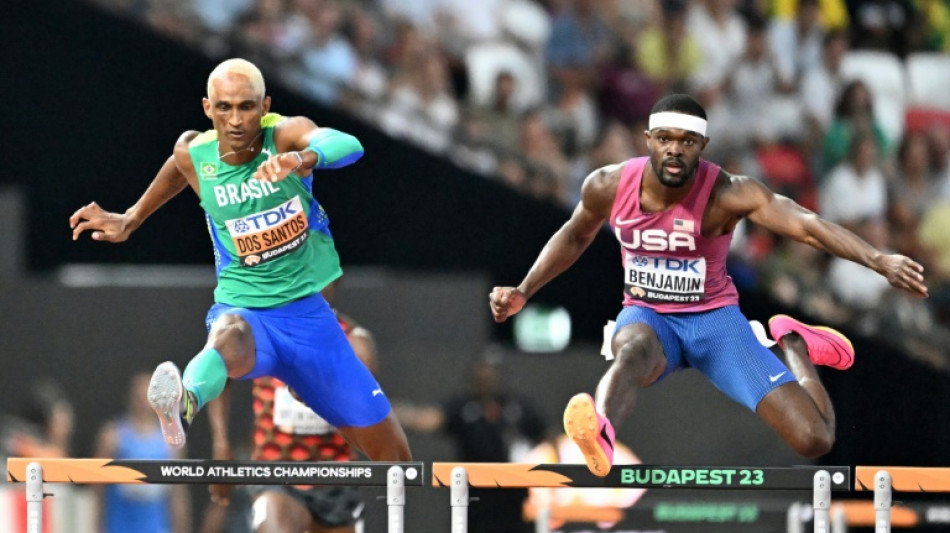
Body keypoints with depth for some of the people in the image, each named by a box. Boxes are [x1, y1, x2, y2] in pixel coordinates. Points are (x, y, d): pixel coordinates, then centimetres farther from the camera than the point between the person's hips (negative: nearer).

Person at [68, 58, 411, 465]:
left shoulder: (286, 134, -14)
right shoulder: (193, 155, -6)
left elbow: (347, 145, -38)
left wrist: (303, 159, -58)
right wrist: (131, 219, 25)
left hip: (308, 312, 2)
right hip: (244, 310, -2)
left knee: (391, 453, 6)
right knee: (231, 336, -43)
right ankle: (184, 405, -74)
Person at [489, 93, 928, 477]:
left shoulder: (727, 195, -23)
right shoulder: (608, 187, -11)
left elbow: (806, 225, -38)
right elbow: (574, 238, 14)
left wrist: (880, 262, -52)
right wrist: (524, 292, 9)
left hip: (714, 318, -1)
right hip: (647, 317, 1)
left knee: (814, 439, -11)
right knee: (636, 352, -41)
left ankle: (792, 343, 21)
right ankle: (600, 435, -74)